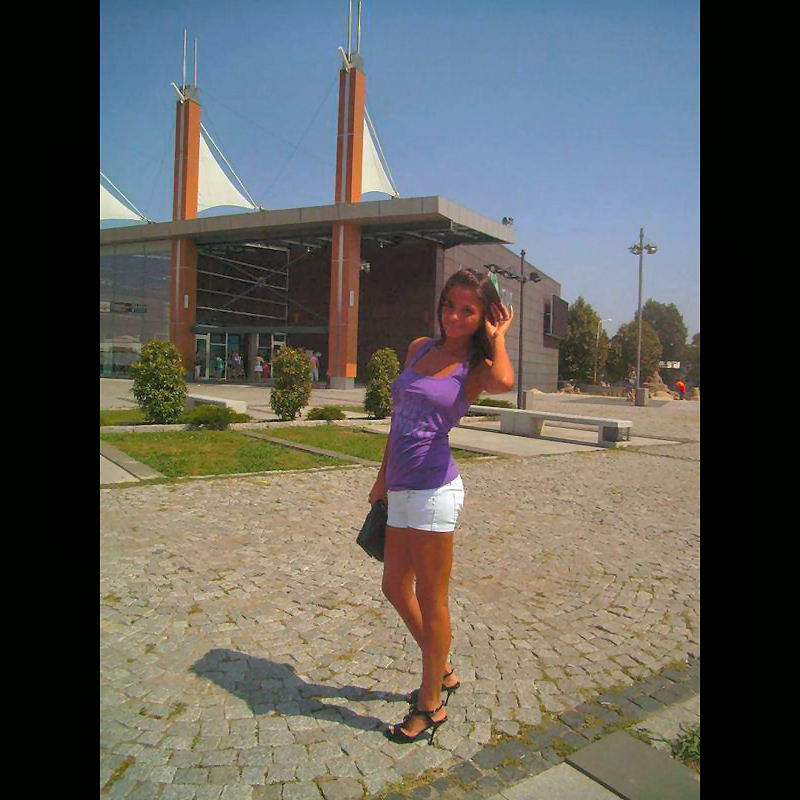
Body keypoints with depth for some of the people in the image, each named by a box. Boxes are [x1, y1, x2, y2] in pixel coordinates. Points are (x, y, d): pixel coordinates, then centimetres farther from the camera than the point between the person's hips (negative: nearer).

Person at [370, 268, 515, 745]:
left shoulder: (476, 367, -5)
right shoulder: (419, 349, 11)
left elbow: (504, 382, -32)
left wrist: (496, 335, -13)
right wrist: (384, 477, 20)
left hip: (434, 491, -7)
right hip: (401, 490, 7)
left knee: (431, 601, 7)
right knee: (396, 589, 19)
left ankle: (431, 706, 28)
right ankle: (443, 671, 41)